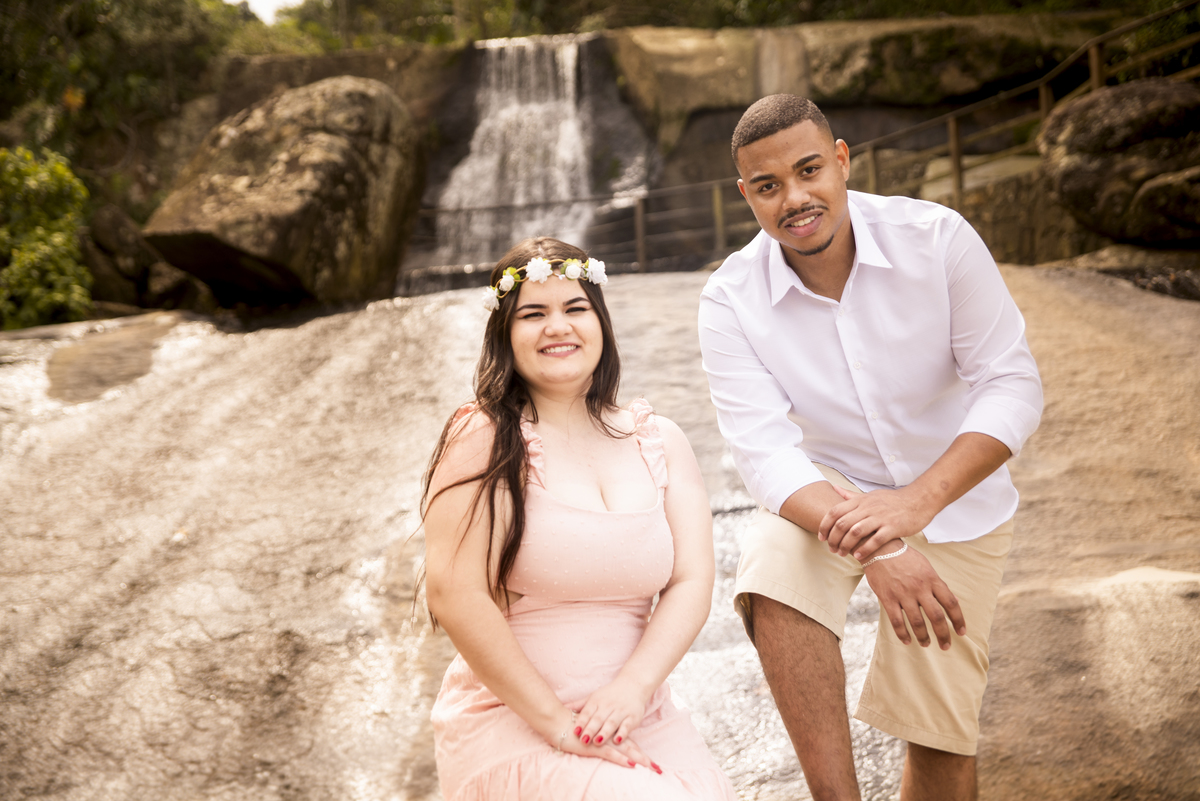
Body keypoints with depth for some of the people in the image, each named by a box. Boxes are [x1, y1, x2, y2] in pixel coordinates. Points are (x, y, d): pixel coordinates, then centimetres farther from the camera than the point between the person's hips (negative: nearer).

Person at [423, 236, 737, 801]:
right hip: (509, 721, -4)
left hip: (636, 717, 5)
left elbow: (693, 581, 1)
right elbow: (455, 595, -13)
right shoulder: (484, 441, -7)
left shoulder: (660, 442, 9)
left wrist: (631, 689, -15)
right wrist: (556, 723, -14)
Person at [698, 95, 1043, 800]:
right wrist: (875, 551, -42)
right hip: (827, 488, 0)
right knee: (774, 580, -33)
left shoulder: (937, 238, -20)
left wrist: (915, 503, -38)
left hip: (954, 495, 0)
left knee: (940, 727, 1)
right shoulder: (730, 300, -18)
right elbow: (767, 451, -24)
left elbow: (1013, 384, -22)